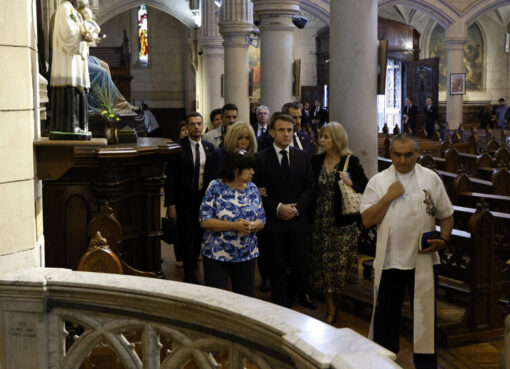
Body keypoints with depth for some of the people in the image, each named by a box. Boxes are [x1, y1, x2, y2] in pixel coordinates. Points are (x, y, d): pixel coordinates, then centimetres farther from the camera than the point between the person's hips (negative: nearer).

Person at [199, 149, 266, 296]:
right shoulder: (216, 187, -7)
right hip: (216, 255, -4)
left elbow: (261, 220, 7)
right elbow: (205, 221, -13)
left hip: (246, 255, 4)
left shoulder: (252, 189, 6)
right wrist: (234, 226, -21)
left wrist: (251, 226, -16)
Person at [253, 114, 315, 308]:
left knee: (301, 269, 2)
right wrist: (278, 208, -14)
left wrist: (296, 207, -9)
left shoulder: (302, 157, 10)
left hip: (299, 221, 3)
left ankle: (288, 302, 25)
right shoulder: (260, 158, -1)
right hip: (274, 223, -3)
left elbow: (310, 188, 7)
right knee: (278, 271, 3)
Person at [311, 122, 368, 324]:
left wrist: (350, 183, -22)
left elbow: (365, 186, -5)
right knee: (323, 266, 5)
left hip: (342, 222, -3)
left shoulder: (351, 162, -5)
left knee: (341, 264, -1)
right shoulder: (316, 161, 6)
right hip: (320, 221, 4)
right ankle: (331, 310, 15)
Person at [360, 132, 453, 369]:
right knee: (386, 316, 11)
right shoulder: (378, 181, 2)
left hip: (424, 259, 0)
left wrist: (443, 239, -8)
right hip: (389, 260, 0)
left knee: (425, 316, 7)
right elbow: (367, 220, -5)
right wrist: (388, 197, -14)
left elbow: (446, 215, 9)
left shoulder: (431, 179, 4)